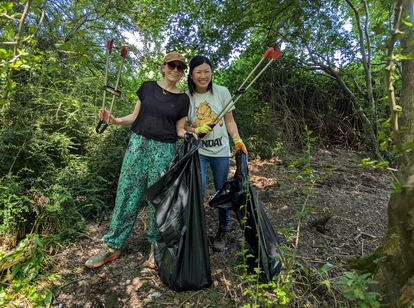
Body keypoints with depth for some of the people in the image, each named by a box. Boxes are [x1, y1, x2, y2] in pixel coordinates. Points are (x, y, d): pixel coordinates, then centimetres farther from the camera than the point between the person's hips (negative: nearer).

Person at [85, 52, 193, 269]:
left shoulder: (183, 99, 4)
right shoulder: (147, 88, 7)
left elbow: (179, 130, 6)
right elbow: (136, 116, 9)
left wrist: (190, 134, -15)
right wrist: (115, 120, -8)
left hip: (164, 150, -1)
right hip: (138, 144, 2)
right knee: (127, 195, 5)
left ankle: (156, 246, 22)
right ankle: (112, 246, 20)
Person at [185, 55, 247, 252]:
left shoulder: (222, 92, -3)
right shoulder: (186, 97, -4)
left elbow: (229, 121, 3)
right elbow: (181, 125, 3)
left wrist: (237, 140, -11)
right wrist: (196, 130, -17)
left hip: (221, 150, 1)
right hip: (197, 150, -1)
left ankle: (223, 231, 31)